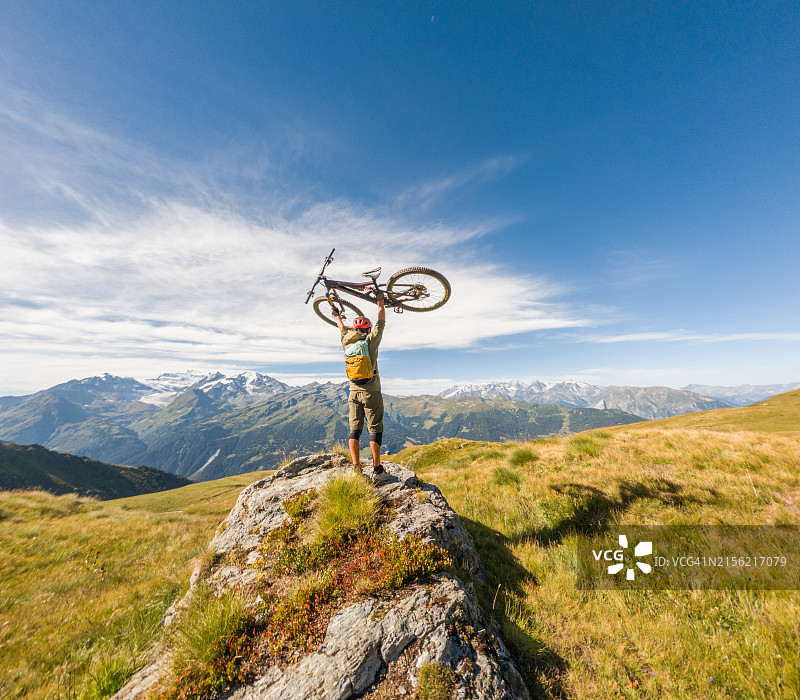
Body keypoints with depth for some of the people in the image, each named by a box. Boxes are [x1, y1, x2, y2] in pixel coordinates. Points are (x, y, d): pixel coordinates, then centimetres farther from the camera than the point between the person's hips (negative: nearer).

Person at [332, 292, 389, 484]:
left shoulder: (347, 342, 7)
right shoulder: (371, 340, -3)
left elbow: (343, 329, 29)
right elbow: (381, 321, 10)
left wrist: (337, 315, 49)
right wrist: (380, 300, 25)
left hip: (354, 392, 4)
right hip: (371, 391, -4)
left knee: (354, 429, 8)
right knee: (375, 429, 1)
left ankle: (356, 468, 10)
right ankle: (377, 470, 3)